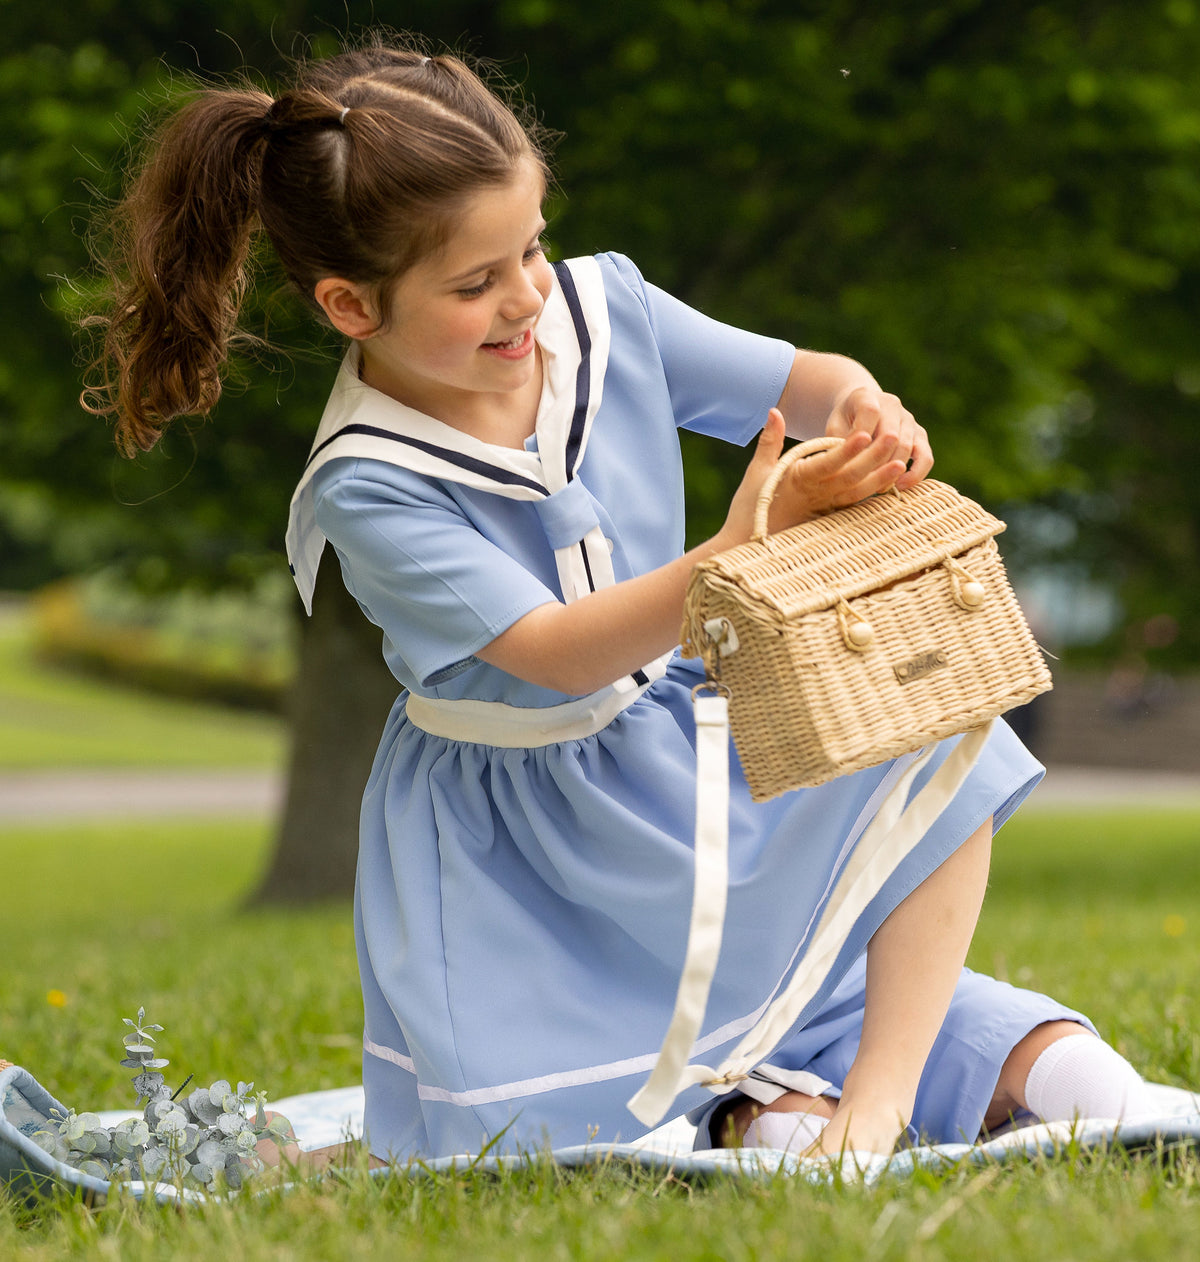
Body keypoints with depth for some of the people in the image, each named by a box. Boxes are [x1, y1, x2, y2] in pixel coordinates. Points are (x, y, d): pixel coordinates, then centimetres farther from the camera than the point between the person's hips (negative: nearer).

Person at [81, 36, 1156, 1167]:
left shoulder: (603, 305, -10)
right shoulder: (368, 490, -24)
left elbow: (803, 381, -1)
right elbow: (561, 653, -29)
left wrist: (864, 409, -27)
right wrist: (744, 546, -42)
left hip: (684, 750, 4)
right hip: (520, 848, -4)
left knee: (929, 727, -19)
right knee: (533, 1141, -15)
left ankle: (884, 1089, -12)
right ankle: (734, 1096, 15)